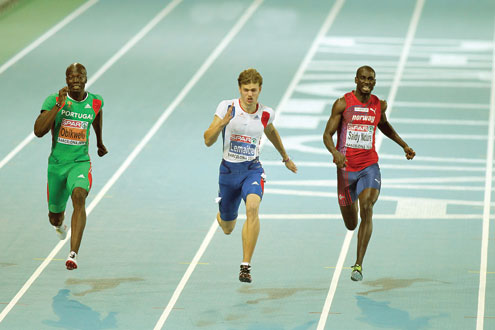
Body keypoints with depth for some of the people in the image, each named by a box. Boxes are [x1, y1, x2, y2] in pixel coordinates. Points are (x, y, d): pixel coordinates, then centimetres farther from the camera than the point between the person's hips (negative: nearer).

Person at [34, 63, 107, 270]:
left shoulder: (95, 102, -2)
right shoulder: (54, 100, -11)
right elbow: (38, 131, -23)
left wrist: (99, 142, 35)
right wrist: (59, 106, -29)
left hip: (80, 163, -1)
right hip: (57, 163, 1)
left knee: (79, 197, -32)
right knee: (55, 217, 15)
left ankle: (73, 254, -39)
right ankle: (59, 223, 58)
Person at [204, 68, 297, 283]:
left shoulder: (265, 114, -2)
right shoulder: (226, 107, -9)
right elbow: (208, 141, -11)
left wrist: (285, 158, 34)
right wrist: (222, 123, -30)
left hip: (252, 169, 0)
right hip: (229, 169, 0)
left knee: (252, 207, -32)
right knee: (227, 229, 13)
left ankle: (246, 265, -29)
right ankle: (222, 215, 56)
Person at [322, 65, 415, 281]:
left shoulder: (379, 105, 4)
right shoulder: (343, 104, -6)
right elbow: (327, 135, -9)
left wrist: (404, 145, 20)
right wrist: (335, 152, -29)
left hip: (369, 166, 1)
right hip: (346, 167, -1)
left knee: (367, 208, -24)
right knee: (351, 225, 10)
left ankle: (359, 264, -20)